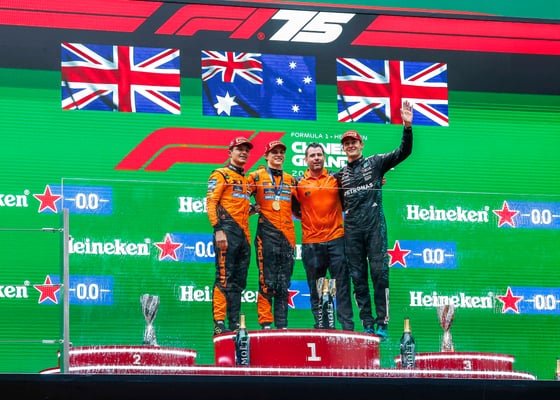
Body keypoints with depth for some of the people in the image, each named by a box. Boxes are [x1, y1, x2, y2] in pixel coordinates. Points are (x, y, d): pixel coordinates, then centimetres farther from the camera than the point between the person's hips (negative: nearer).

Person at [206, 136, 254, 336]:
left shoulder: (246, 180, 24)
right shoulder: (220, 175, 1)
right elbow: (211, 202, -9)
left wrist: (252, 208, 11)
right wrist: (218, 229, -18)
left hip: (244, 235, 8)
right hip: (227, 232, -8)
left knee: (239, 281, 7)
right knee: (224, 278, -13)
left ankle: (235, 323, 9)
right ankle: (219, 324, -16)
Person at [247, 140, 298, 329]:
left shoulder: (290, 180, 19)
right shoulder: (256, 176, 6)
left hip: (287, 235, 4)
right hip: (266, 233, -4)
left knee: (284, 284, 4)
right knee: (267, 281, -9)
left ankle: (282, 326, 6)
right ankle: (265, 324, -7)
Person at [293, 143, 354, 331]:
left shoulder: (336, 179, 8)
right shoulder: (298, 182, 6)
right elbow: (294, 209, 12)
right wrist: (305, 217, 0)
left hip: (336, 238, 0)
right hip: (311, 241, 0)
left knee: (342, 284, -3)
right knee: (316, 288, 4)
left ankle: (347, 325, -3)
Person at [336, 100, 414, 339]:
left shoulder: (375, 163, 8)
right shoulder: (340, 175, 19)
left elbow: (403, 152, -2)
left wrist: (407, 127, -14)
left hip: (375, 227, -4)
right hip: (352, 230, 4)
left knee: (379, 273, -8)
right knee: (358, 277, 1)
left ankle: (382, 323, -8)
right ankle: (367, 324, 4)